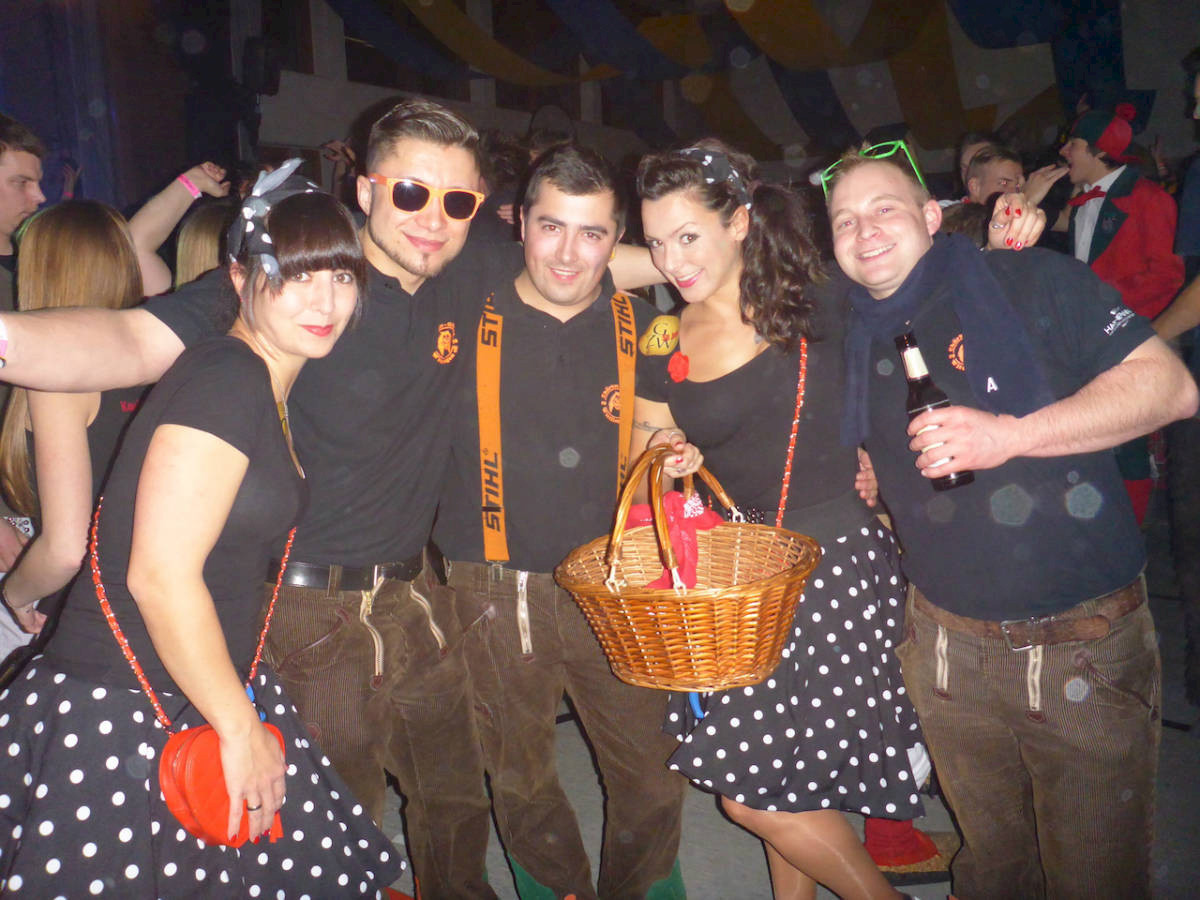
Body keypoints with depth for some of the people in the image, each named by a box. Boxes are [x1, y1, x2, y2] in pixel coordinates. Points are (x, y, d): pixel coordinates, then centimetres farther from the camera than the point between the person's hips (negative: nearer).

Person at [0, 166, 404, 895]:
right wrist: (241, 728, -15)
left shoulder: (271, 390, 8)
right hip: (123, 721, -8)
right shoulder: (224, 378, -20)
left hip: (207, 695, 9)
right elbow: (161, 577, -24)